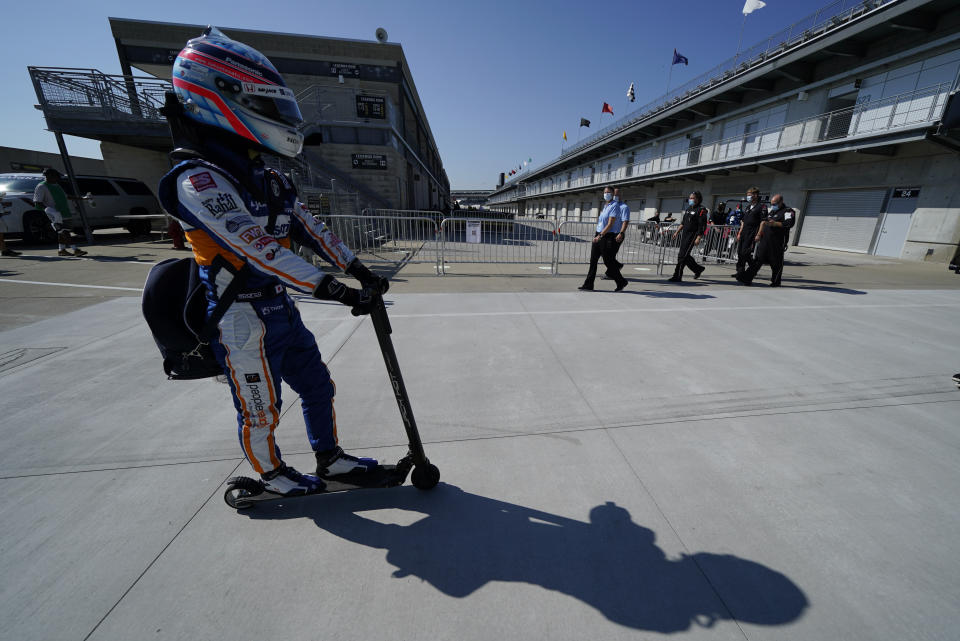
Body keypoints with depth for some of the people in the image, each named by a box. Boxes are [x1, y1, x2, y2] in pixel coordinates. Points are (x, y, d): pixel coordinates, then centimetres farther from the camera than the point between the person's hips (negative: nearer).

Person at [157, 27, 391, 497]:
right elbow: (260, 250, -28)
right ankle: (271, 475, 37)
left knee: (317, 385, 16)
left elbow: (308, 228, 7)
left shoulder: (267, 178, 11)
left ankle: (330, 458, 35)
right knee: (259, 410, 10)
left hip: (281, 308, 8)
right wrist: (336, 292, -34)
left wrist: (357, 269, 2)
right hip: (243, 320, -8)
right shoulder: (197, 179, -17)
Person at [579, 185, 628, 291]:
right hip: (598, 236, 8)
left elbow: (610, 224, -20)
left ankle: (621, 282, 18)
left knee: (608, 262, -1)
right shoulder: (605, 206, 18)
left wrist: (600, 235, -27)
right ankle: (588, 285, 6)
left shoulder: (615, 205, -8)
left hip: (608, 237, -8)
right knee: (593, 261, 3)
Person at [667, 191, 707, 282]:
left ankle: (677, 276, -8)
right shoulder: (688, 208, 15)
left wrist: (698, 238, -20)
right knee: (685, 255, 12)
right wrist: (676, 232, 16)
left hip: (693, 235, -8)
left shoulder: (701, 210, -8)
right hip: (685, 234, 8)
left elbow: (702, 226, -13)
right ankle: (698, 269, 32)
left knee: (682, 255, -12)